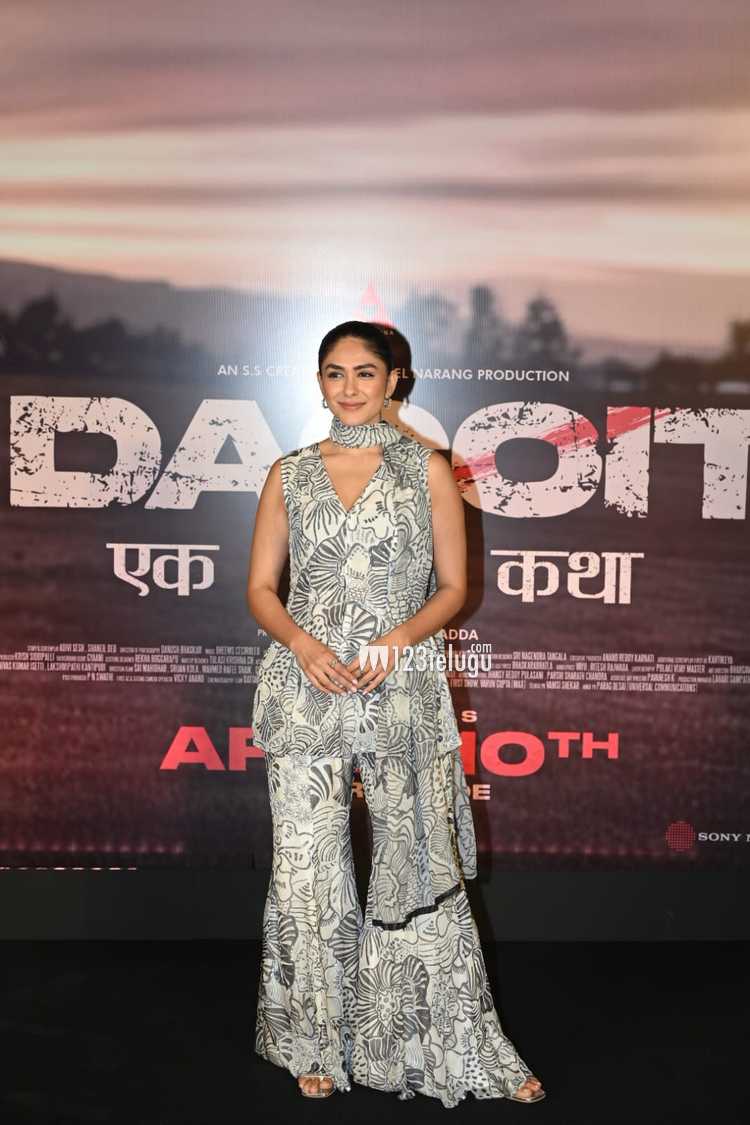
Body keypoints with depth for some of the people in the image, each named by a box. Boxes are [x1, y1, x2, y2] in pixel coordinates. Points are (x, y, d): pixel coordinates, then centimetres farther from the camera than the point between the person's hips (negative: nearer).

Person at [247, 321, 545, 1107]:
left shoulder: (428, 469, 4)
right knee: (306, 872, 6)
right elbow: (260, 588, 7)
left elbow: (453, 585, 4)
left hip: (403, 689, -1)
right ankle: (317, 1044, 25)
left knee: (421, 865, 3)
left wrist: (399, 638, -14)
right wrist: (303, 643, -12)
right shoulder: (289, 474, 8)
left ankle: (458, 1050, 19)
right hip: (306, 690, 2)